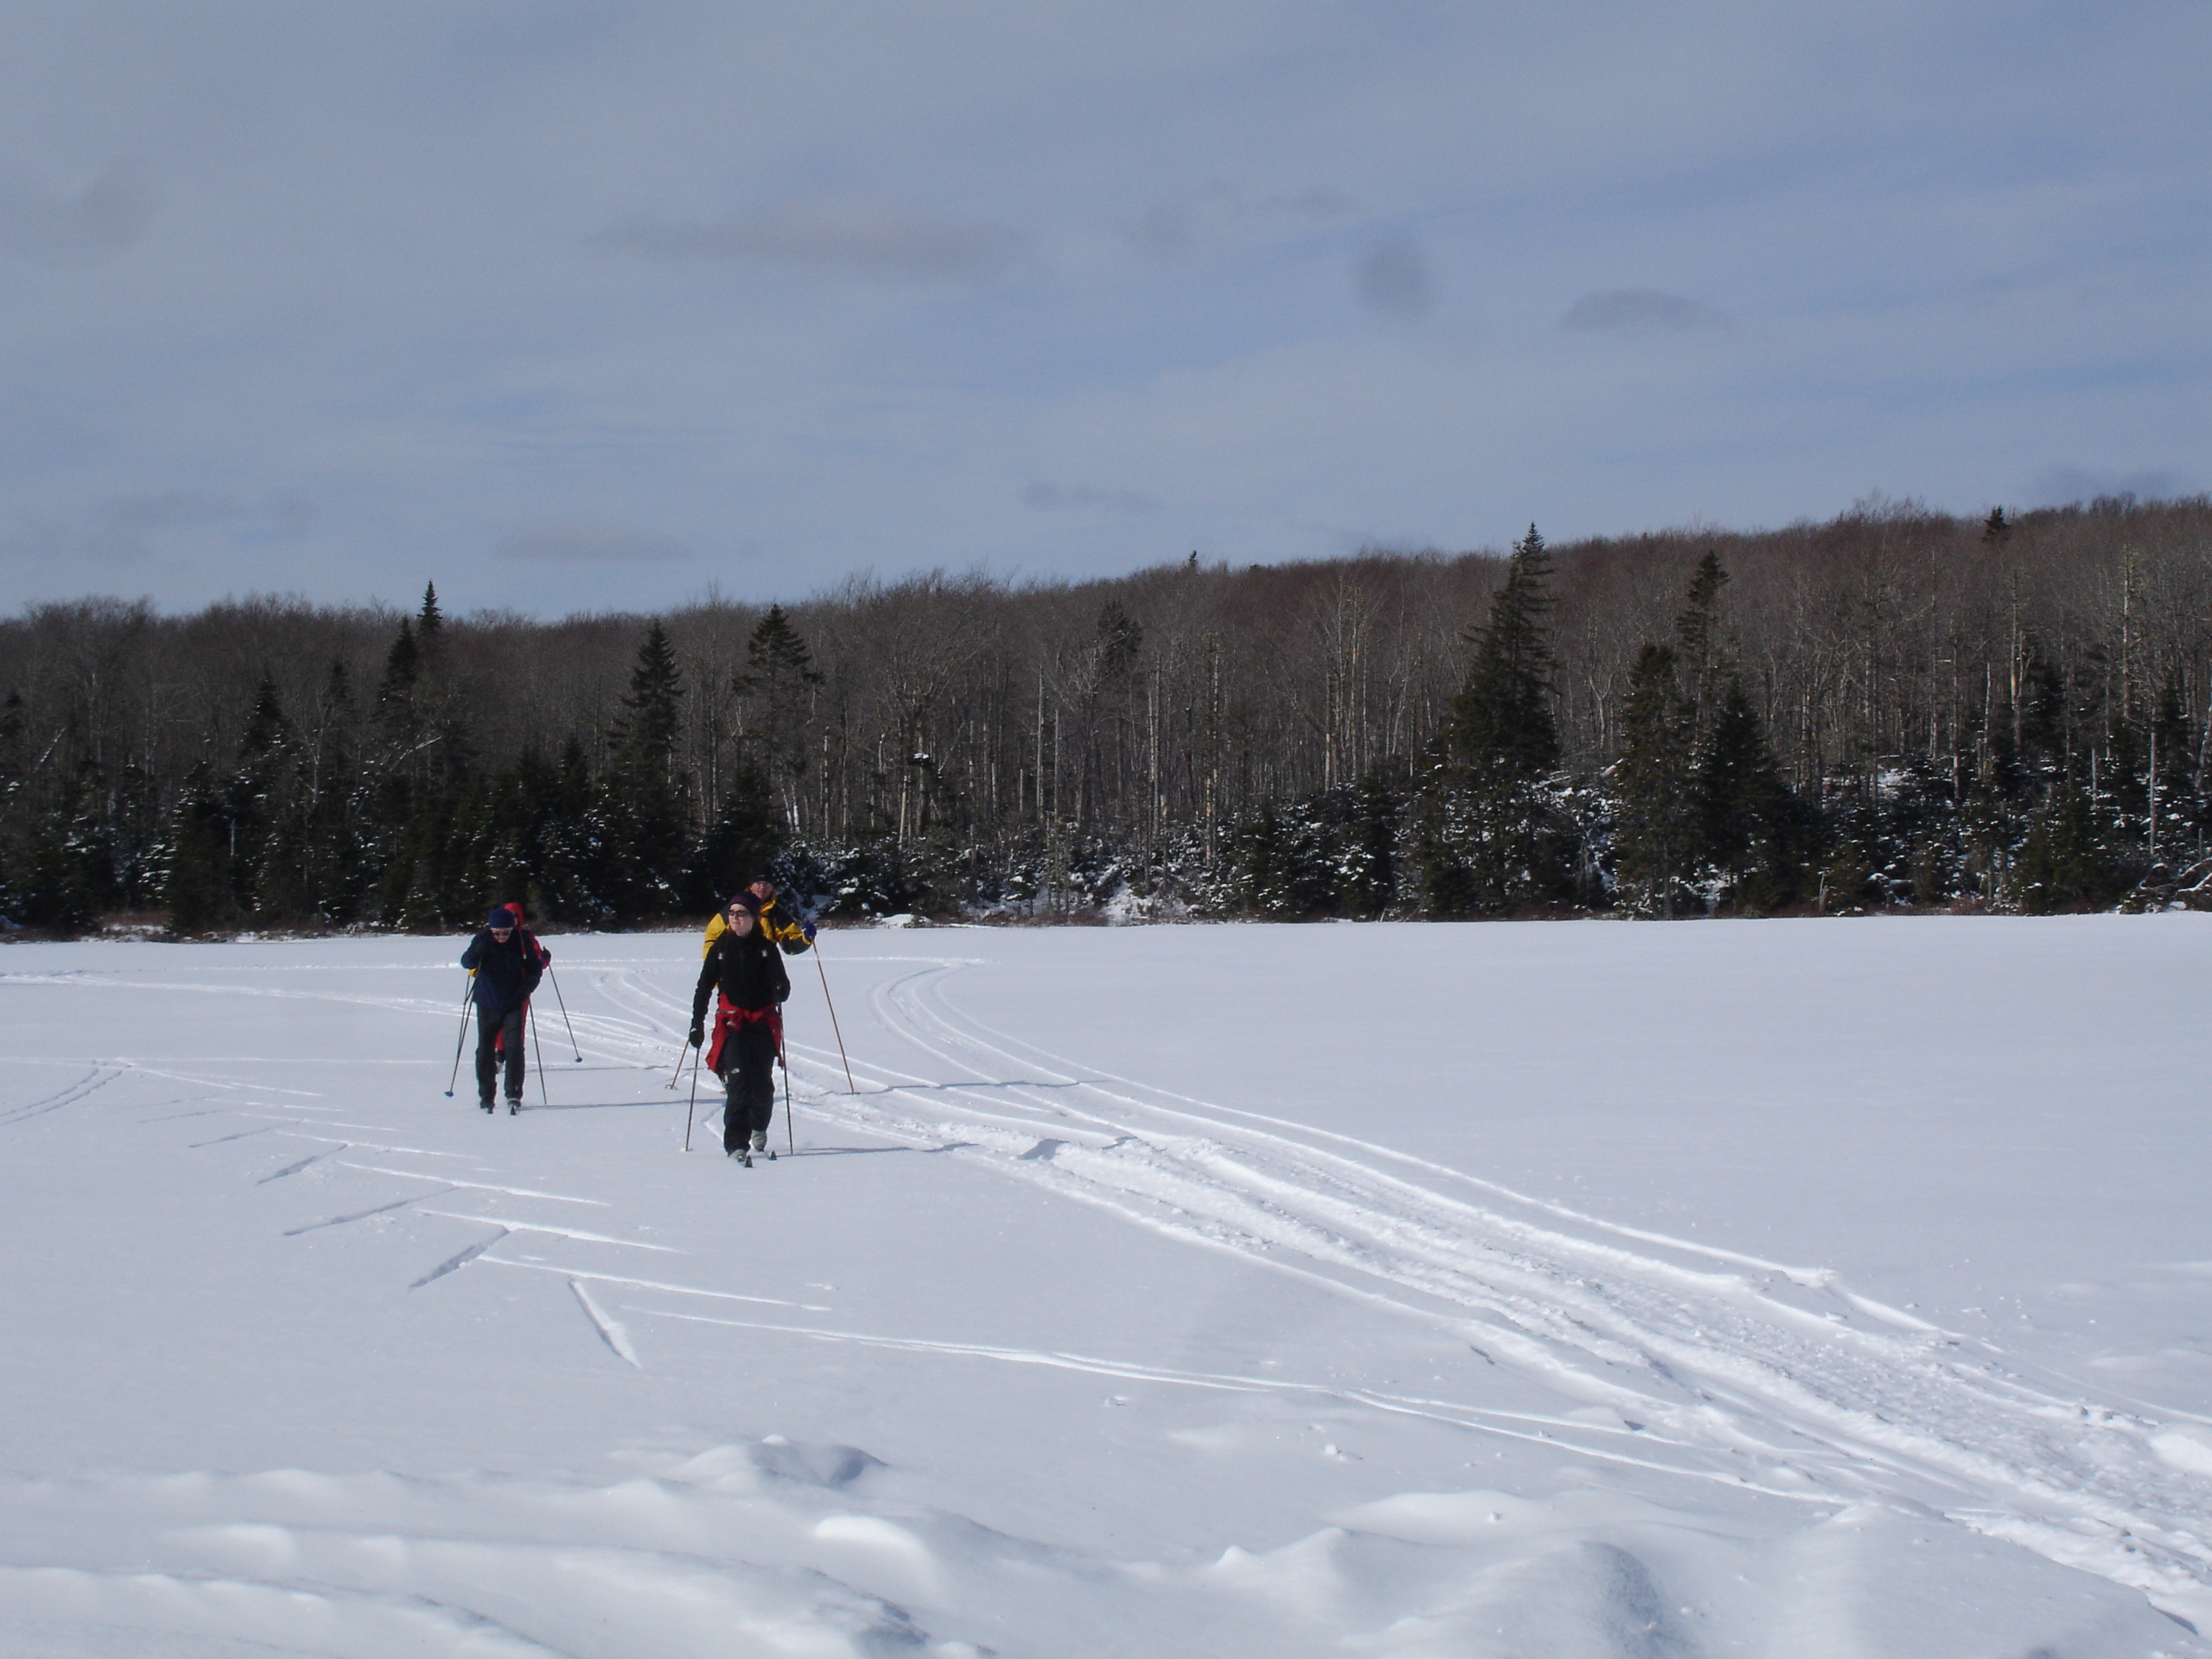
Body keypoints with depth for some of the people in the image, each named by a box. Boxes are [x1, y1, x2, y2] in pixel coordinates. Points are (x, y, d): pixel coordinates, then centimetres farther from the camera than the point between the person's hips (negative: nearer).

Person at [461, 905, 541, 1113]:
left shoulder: (523, 941, -7)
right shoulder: (483, 940, -8)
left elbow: (535, 966, 4)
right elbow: (467, 963, -18)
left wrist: (530, 983, -16)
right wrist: (477, 951, -39)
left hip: (514, 1003, -1)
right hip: (487, 1004, 1)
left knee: (514, 1047, -10)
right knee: (485, 1049, 9)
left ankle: (514, 1095, -6)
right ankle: (485, 1094, 22)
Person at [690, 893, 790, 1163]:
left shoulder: (766, 948, 4)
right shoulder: (721, 947, 6)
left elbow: (781, 983, 2)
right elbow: (704, 986, 9)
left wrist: (782, 990, -22)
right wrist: (697, 1023, 5)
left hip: (763, 1022, 1)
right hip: (731, 1022, 0)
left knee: (762, 1082, -1)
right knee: (738, 1081, -15)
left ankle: (759, 1129, 29)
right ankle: (736, 1143, -16)